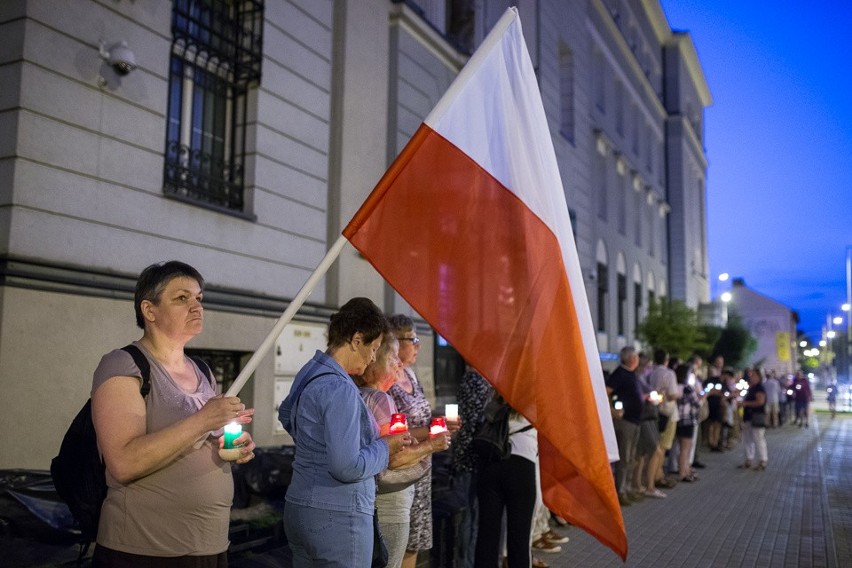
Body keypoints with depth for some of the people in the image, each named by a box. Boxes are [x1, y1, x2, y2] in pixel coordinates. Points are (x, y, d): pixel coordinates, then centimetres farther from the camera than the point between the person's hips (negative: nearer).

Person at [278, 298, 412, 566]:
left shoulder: (310, 373, 7)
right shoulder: (340, 389, -22)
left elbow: (286, 414, 28)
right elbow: (347, 468, -25)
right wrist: (385, 446, -10)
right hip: (336, 516, -9)